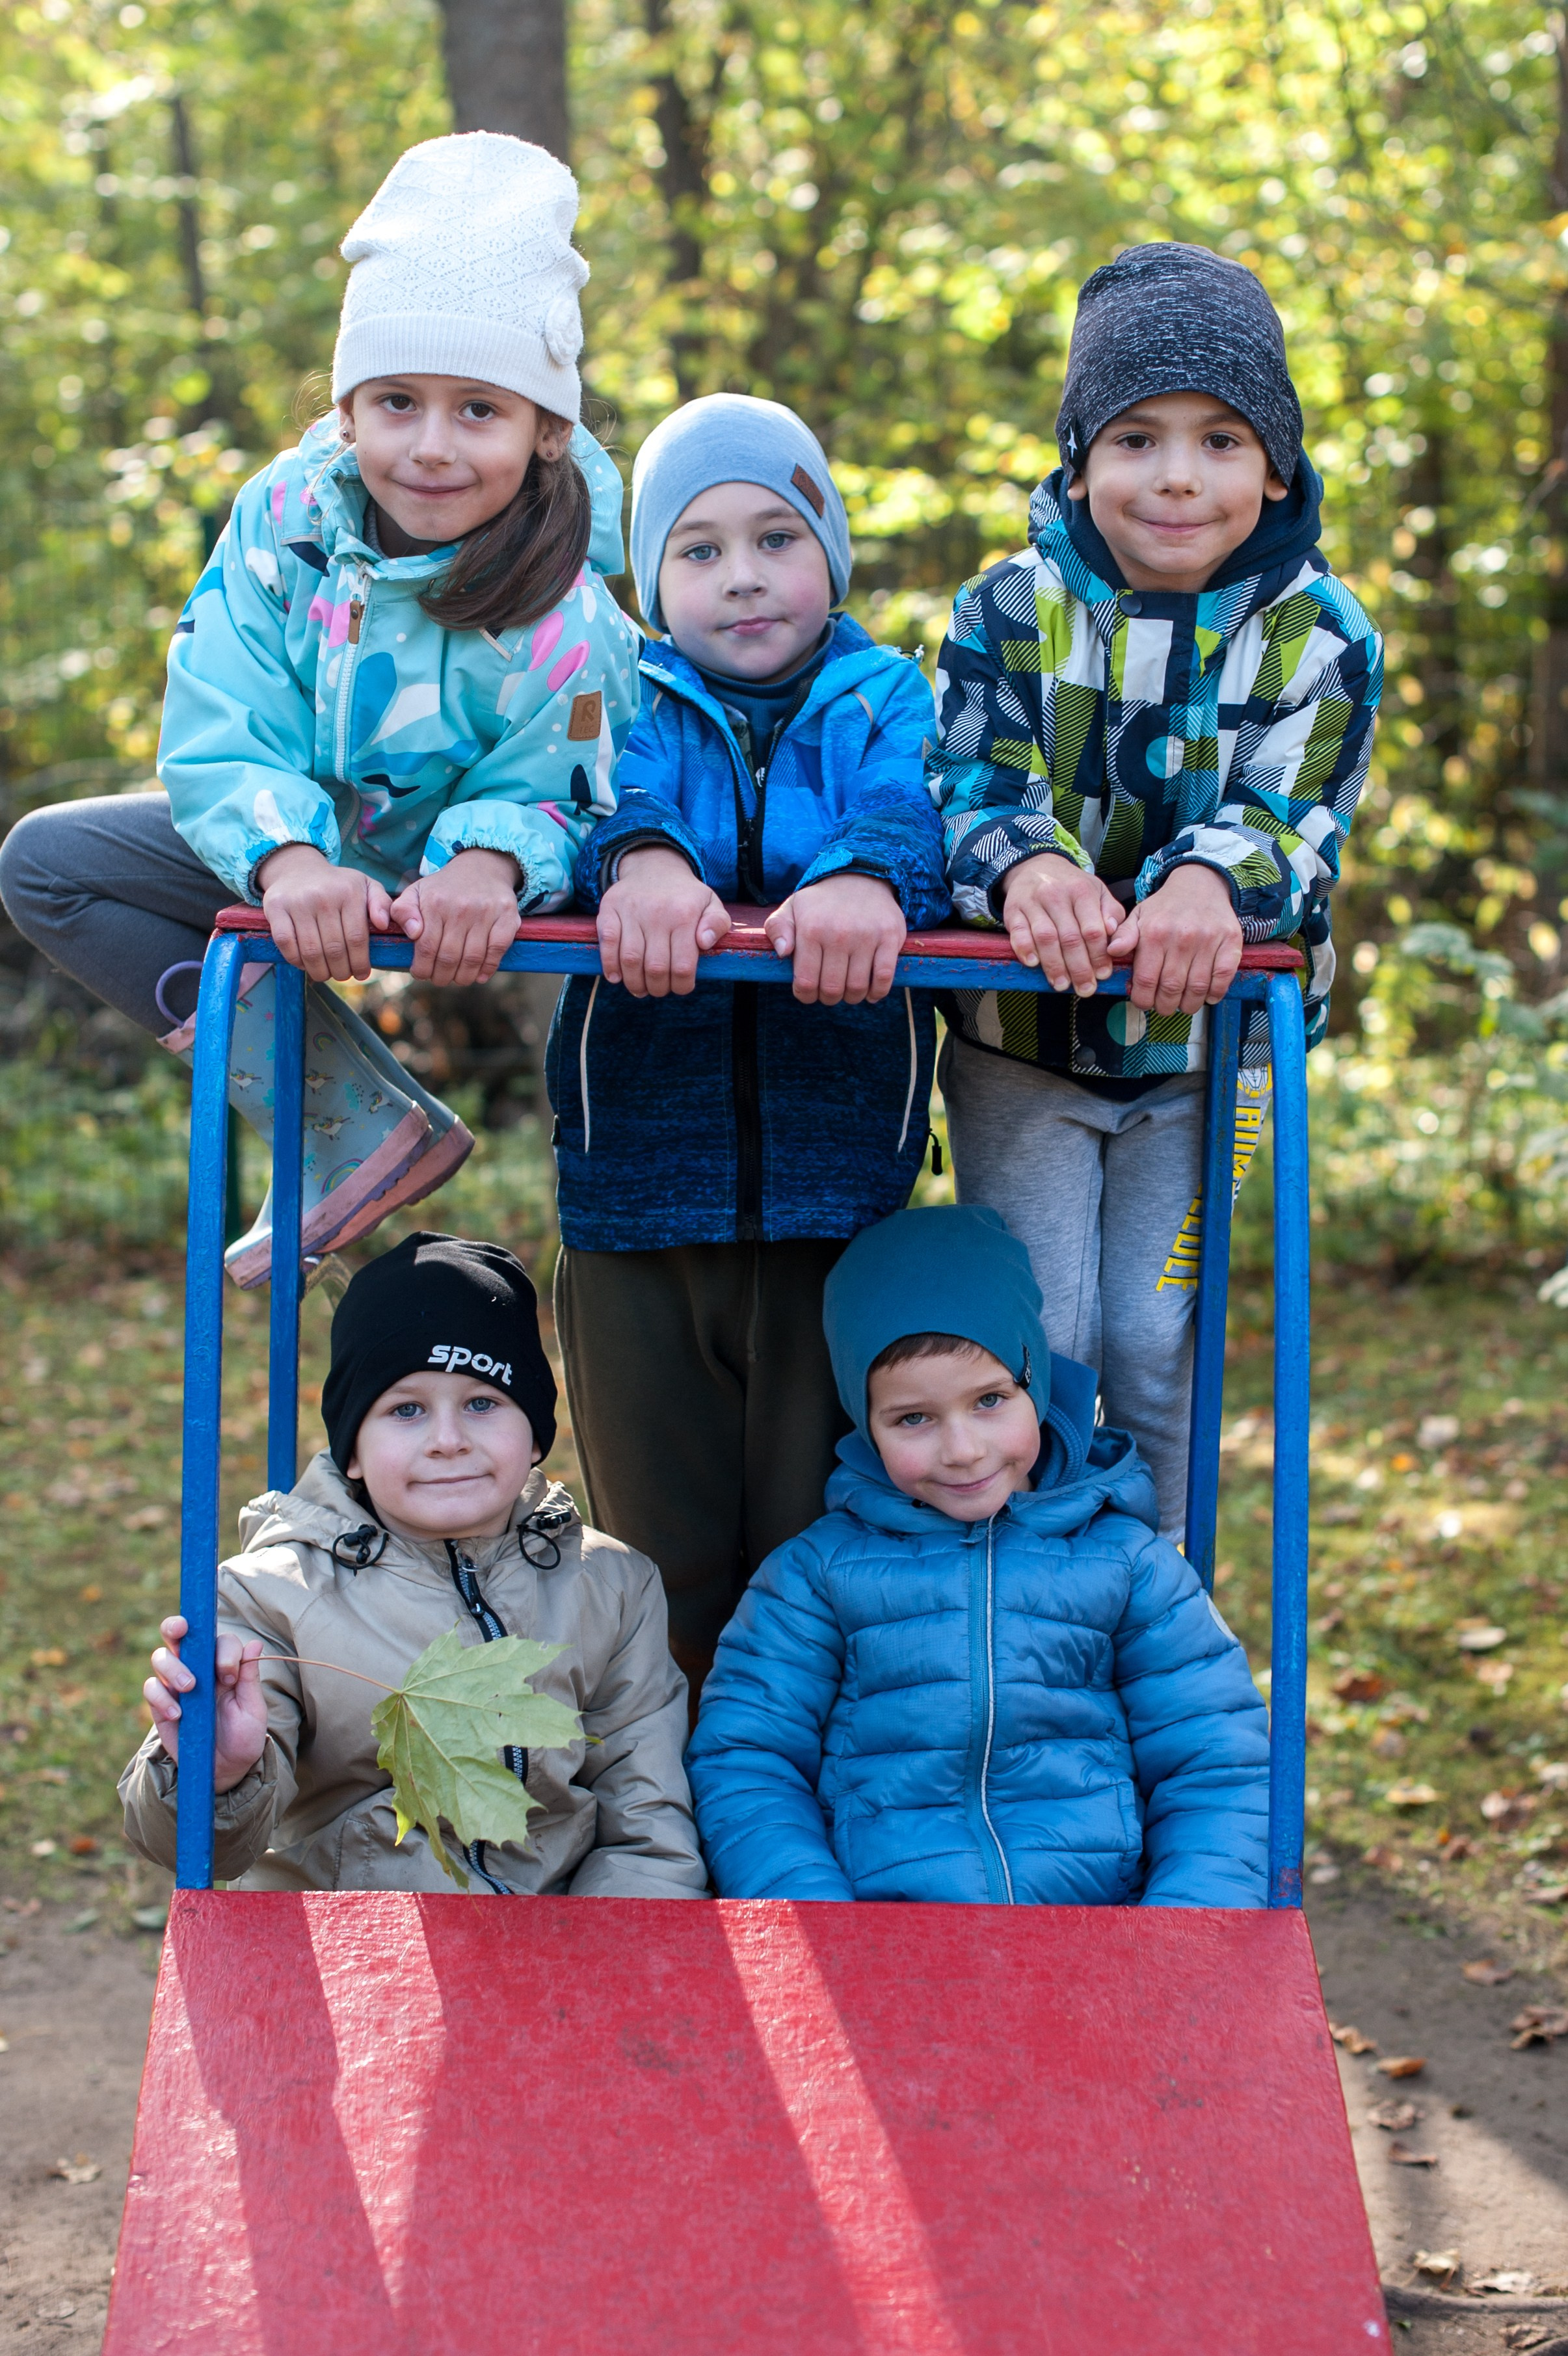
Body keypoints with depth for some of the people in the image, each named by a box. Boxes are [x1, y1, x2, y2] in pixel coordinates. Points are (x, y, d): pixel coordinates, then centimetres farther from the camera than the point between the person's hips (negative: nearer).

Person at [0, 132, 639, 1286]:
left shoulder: (564, 620, -30)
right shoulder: (288, 519, -20)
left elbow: (538, 799, -23)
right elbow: (225, 744, -23)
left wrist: (490, 860, -49)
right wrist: (290, 858, -44)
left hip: (481, 880, -4)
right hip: (320, 854, 4)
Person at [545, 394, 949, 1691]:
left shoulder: (887, 701, 9)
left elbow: (915, 804, -14)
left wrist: (868, 872, -38)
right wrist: (638, 855, -38)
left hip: (838, 1202, 0)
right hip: (636, 1201, 1)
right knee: (663, 1579, 8)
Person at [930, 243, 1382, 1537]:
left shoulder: (1321, 639, -6)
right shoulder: (1010, 611, -6)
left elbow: (1289, 819, -15)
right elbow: (969, 781, -14)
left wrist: (1212, 880, -40)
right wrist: (1021, 864, -39)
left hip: (1202, 1045, 0)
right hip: (1018, 1037, 0)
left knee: (1156, 1346, 2)